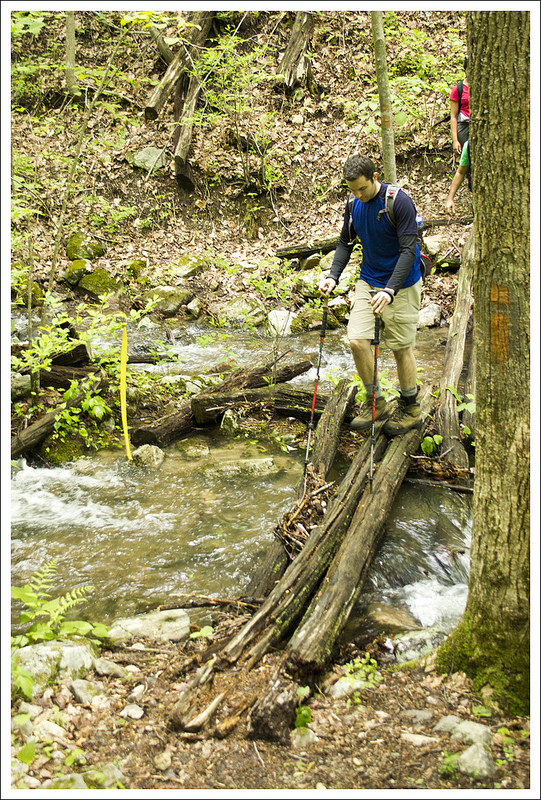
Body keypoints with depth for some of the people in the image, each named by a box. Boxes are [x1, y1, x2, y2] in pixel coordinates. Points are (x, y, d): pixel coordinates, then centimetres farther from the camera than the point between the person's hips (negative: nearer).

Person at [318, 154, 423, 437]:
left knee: (401, 347, 2)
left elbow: (408, 251, -22)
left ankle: (411, 410, 21)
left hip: (401, 285, -5)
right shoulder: (353, 204, -1)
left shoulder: (400, 202, -20)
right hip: (368, 281, 5)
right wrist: (333, 276, -7)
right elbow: (345, 243, 10)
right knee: (357, 340, -6)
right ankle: (375, 401, 13)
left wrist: (390, 290, -31)